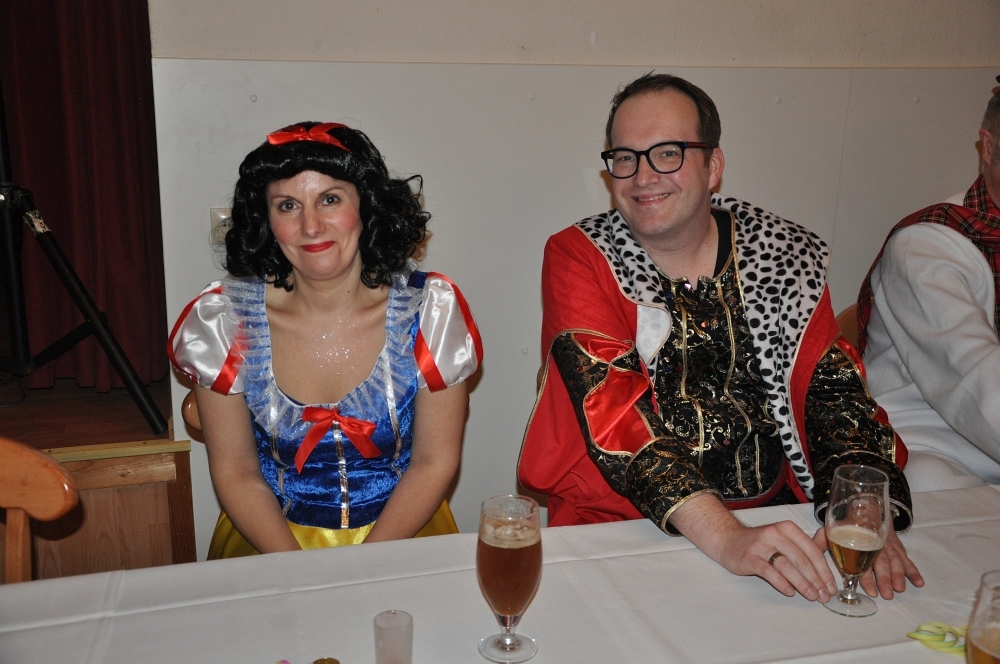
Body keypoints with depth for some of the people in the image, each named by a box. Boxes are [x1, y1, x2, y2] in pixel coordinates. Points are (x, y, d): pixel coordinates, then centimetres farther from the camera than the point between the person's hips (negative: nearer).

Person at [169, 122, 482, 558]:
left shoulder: (431, 310, -10)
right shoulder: (223, 320, -8)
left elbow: (435, 463, -5)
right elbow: (236, 474, -3)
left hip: (402, 536, 0)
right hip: (272, 539, 1)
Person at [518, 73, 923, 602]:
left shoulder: (789, 255, 3)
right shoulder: (579, 258, -6)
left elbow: (833, 387, 0)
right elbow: (613, 410, -18)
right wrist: (725, 538, -30)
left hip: (776, 514, 4)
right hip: (623, 526, -3)